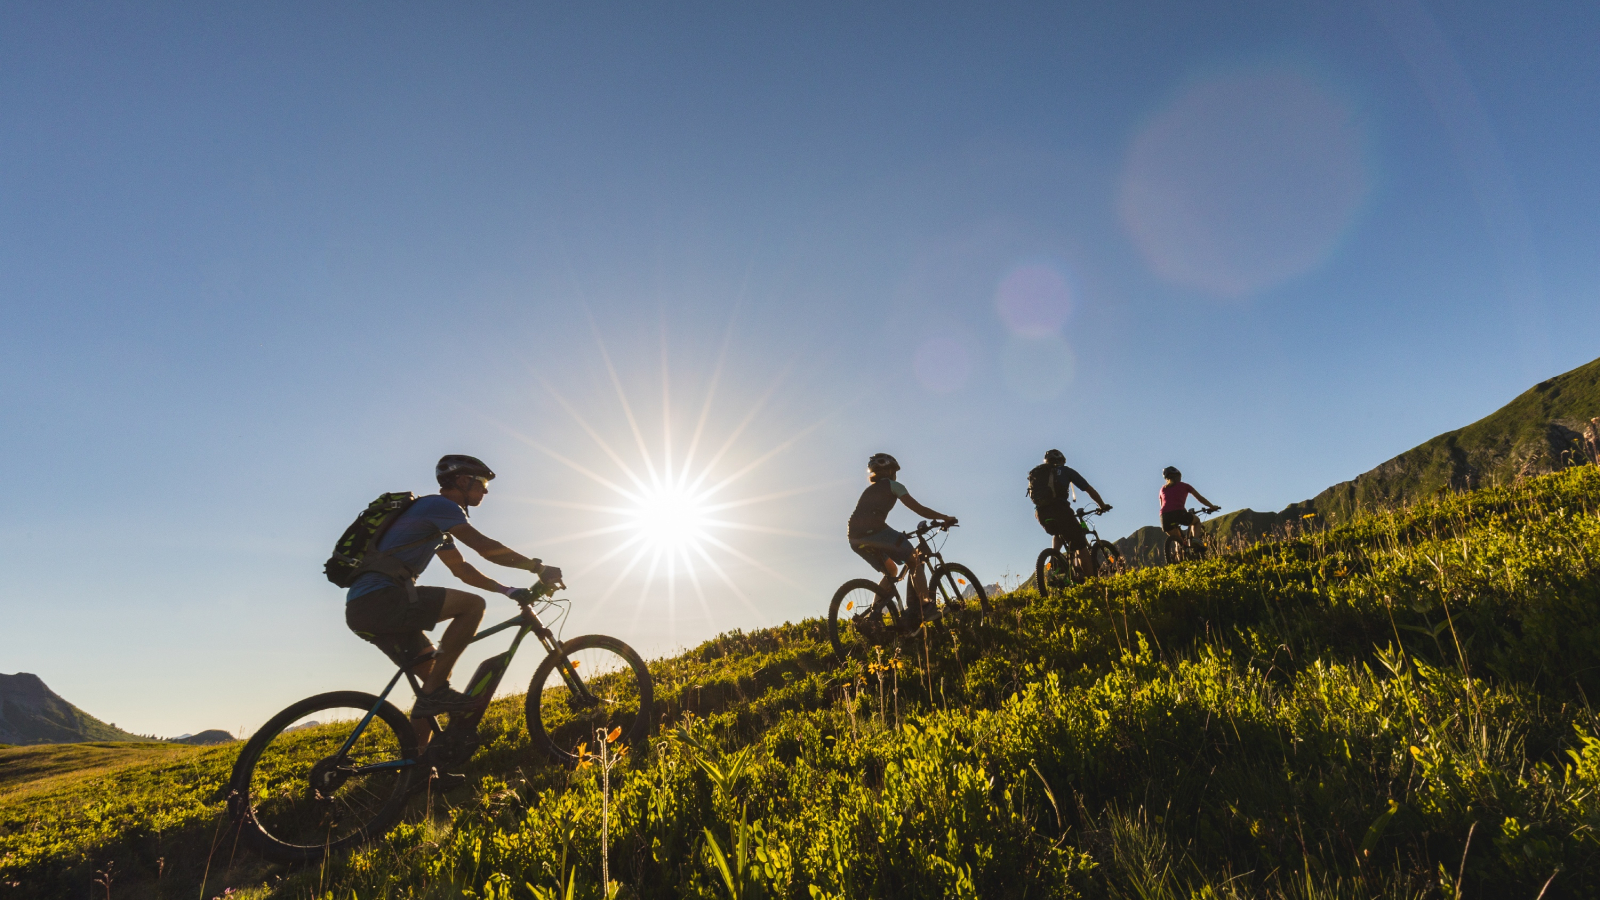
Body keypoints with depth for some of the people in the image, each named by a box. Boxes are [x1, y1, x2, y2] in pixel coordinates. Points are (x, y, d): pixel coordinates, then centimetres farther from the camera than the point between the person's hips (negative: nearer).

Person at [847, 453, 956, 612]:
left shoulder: (869, 490, 33)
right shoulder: (892, 485, 13)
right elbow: (918, 509, 6)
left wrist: (898, 537, 44)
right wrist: (944, 518, 13)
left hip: (856, 538, 7)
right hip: (874, 531, -7)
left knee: (891, 571, 23)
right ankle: (925, 607, -5)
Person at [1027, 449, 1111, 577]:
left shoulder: (1036, 473, 29)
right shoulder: (1065, 470, 19)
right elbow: (1089, 489, 18)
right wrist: (1102, 505, 30)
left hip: (1041, 513, 4)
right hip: (1059, 510, -4)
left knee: (1059, 534, 35)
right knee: (1080, 545, 4)